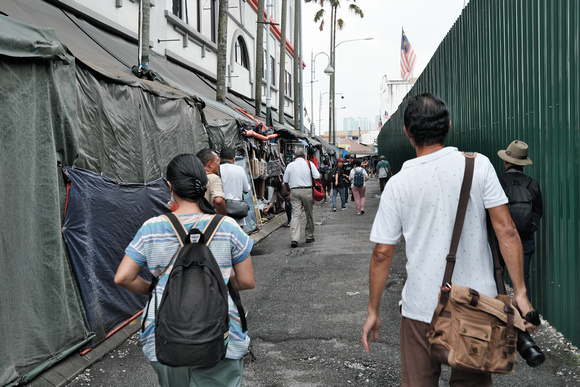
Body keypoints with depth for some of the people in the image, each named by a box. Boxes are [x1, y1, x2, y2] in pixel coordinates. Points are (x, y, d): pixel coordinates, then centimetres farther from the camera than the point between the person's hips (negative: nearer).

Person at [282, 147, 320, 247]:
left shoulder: (290, 165, 7)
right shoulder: (309, 164, 1)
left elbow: (285, 182, 9)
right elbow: (317, 177, -3)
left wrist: (289, 191, 22)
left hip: (294, 191, 1)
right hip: (307, 191, -1)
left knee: (295, 214, -4)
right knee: (309, 214, 12)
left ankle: (294, 239, -17)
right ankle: (309, 236, 23)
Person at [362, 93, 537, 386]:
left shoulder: (398, 184, -5)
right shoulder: (478, 164, -6)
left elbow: (382, 254, -3)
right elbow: (506, 231, -9)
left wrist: (373, 312, 7)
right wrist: (520, 292, -2)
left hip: (422, 308, -1)